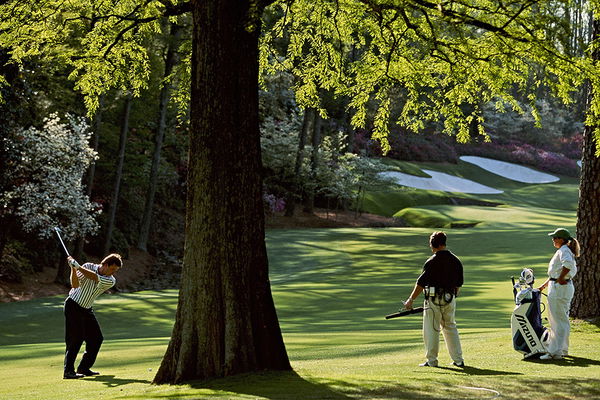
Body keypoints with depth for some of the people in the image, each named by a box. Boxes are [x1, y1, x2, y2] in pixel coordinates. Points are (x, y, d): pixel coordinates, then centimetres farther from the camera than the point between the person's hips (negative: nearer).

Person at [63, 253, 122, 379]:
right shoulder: (88, 266, -12)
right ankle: (68, 371, -10)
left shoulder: (111, 281, -7)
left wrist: (78, 266, -34)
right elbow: (75, 285, -20)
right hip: (73, 305, -6)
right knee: (76, 338, -13)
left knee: (96, 338, 3)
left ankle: (84, 368, 13)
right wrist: (73, 269, -35)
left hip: (86, 309, 6)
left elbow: (94, 277, -26)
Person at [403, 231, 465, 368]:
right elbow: (459, 284, 12)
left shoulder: (432, 262, -13)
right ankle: (458, 360, 14)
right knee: (450, 328, 15)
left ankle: (432, 360, 4)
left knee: (431, 329, 2)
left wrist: (411, 300, -5)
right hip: (450, 299, 6)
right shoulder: (456, 261, 5)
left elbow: (421, 283, -12)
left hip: (434, 299, -6)